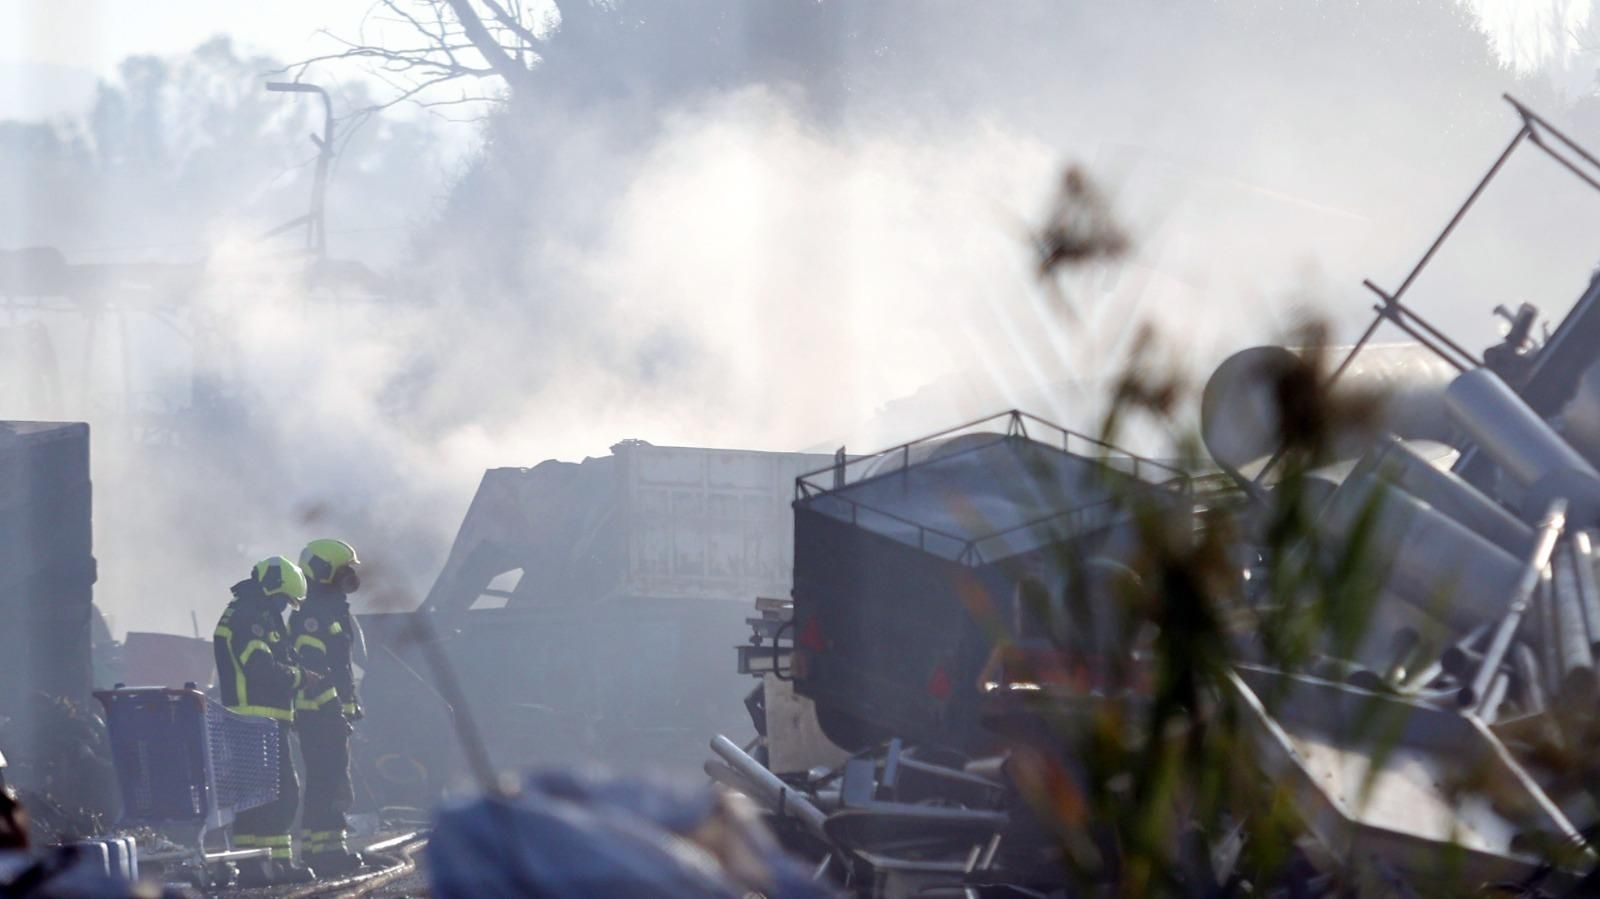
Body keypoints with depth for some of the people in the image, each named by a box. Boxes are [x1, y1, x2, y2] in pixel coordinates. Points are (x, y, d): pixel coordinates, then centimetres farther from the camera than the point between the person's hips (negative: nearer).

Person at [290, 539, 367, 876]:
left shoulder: (336, 611, 20)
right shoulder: (311, 615, -14)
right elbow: (311, 666, -21)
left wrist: (350, 705, 25)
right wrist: (333, 708, -24)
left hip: (333, 712, 11)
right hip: (318, 712, -11)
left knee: (334, 783, 12)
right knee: (325, 782, -12)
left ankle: (331, 848, 17)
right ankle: (324, 850, -13)